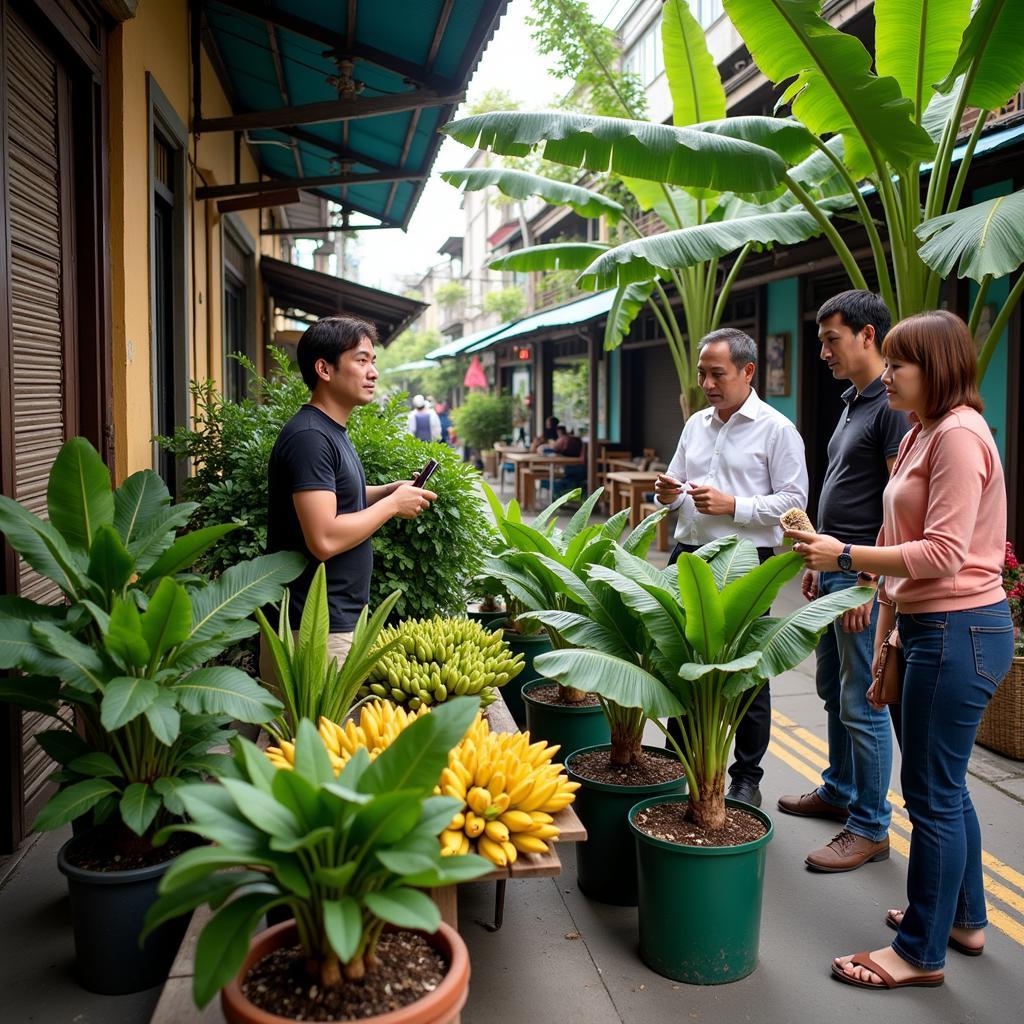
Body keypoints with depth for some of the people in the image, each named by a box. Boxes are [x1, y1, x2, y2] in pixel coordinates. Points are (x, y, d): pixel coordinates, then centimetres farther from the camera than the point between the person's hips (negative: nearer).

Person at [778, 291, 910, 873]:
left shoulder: (894, 406, -16)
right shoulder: (853, 402, 15)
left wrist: (869, 580, -22)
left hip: (864, 576, -10)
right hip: (836, 569, 10)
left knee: (863, 705, -2)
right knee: (834, 690, 20)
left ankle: (870, 828, 11)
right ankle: (840, 792, 36)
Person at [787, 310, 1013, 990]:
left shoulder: (958, 435, -15)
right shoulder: (920, 436, 15)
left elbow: (943, 553, -22)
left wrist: (844, 555, -23)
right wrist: (884, 643, 15)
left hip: (959, 629, -10)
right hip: (932, 628, 10)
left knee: (933, 793, 1)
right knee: (944, 786, 20)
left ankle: (921, 952, 15)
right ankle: (965, 918, 37)